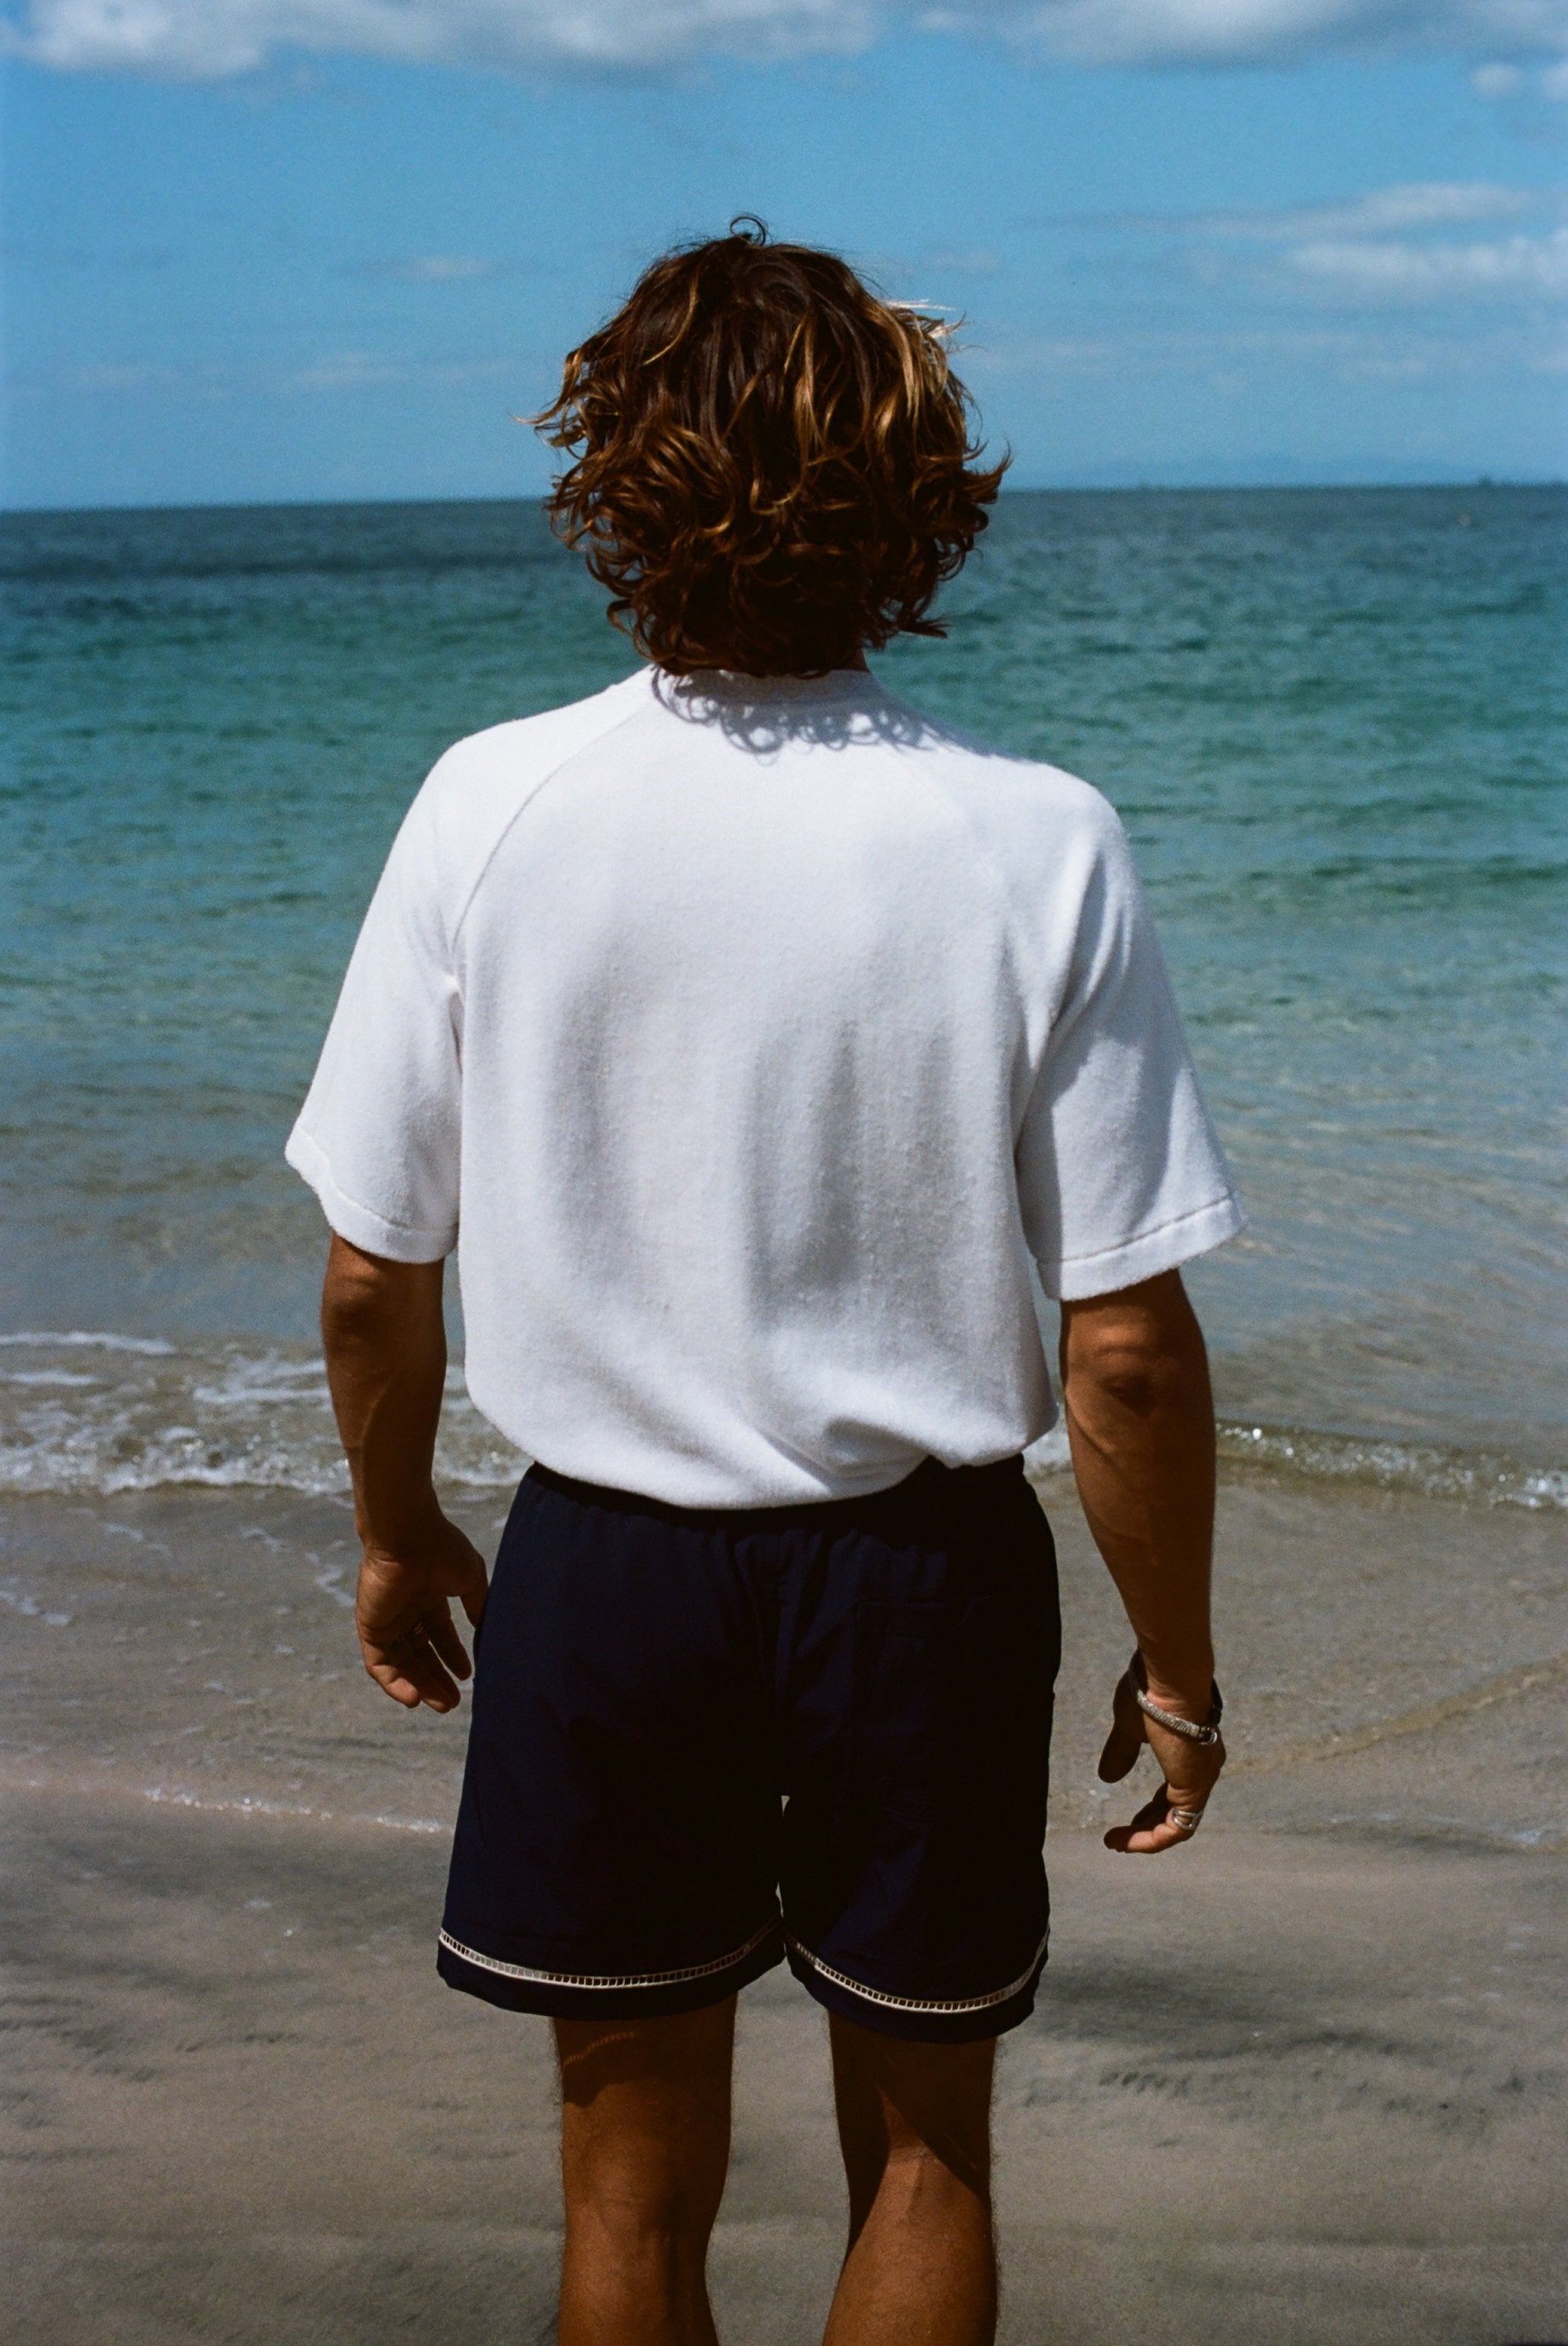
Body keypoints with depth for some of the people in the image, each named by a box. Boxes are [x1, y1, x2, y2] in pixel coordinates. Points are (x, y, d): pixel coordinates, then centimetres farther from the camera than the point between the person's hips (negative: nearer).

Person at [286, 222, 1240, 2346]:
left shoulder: (493, 809, -12)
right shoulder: (1034, 843, -15)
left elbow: (369, 1271, -5)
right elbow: (1129, 1344, -13)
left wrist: (397, 1534, 13)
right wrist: (1177, 1670, 2)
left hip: (605, 1561, 1)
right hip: (927, 1567, 0)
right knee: (924, 2158, 22)